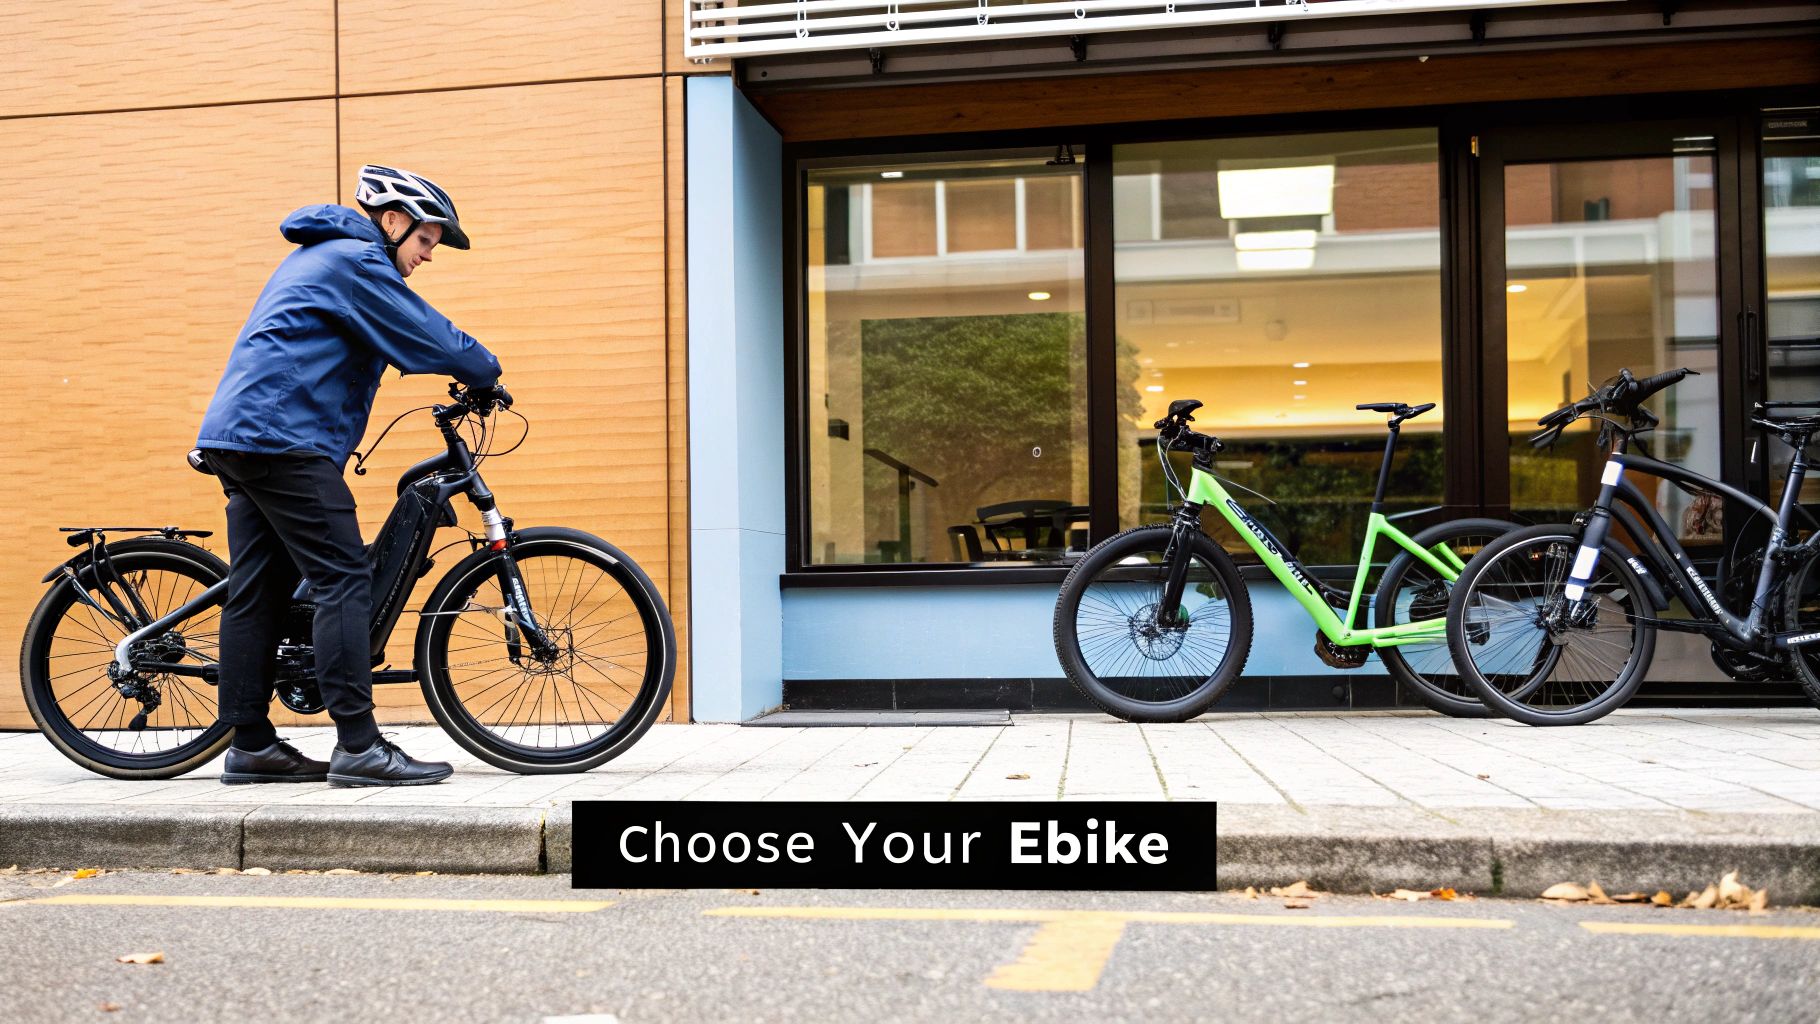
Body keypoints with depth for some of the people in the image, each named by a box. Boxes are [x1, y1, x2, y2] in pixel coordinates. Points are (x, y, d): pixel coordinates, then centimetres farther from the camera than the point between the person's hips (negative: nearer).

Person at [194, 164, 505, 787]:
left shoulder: (319, 256, 26)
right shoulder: (357, 260, -7)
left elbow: (399, 340, 34)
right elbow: (429, 336, -11)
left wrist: (464, 376, 28)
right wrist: (486, 378, 6)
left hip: (239, 435, 11)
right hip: (284, 438, -11)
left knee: (257, 591, 9)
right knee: (344, 582, -12)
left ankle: (251, 746, 12)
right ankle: (359, 747, -15)